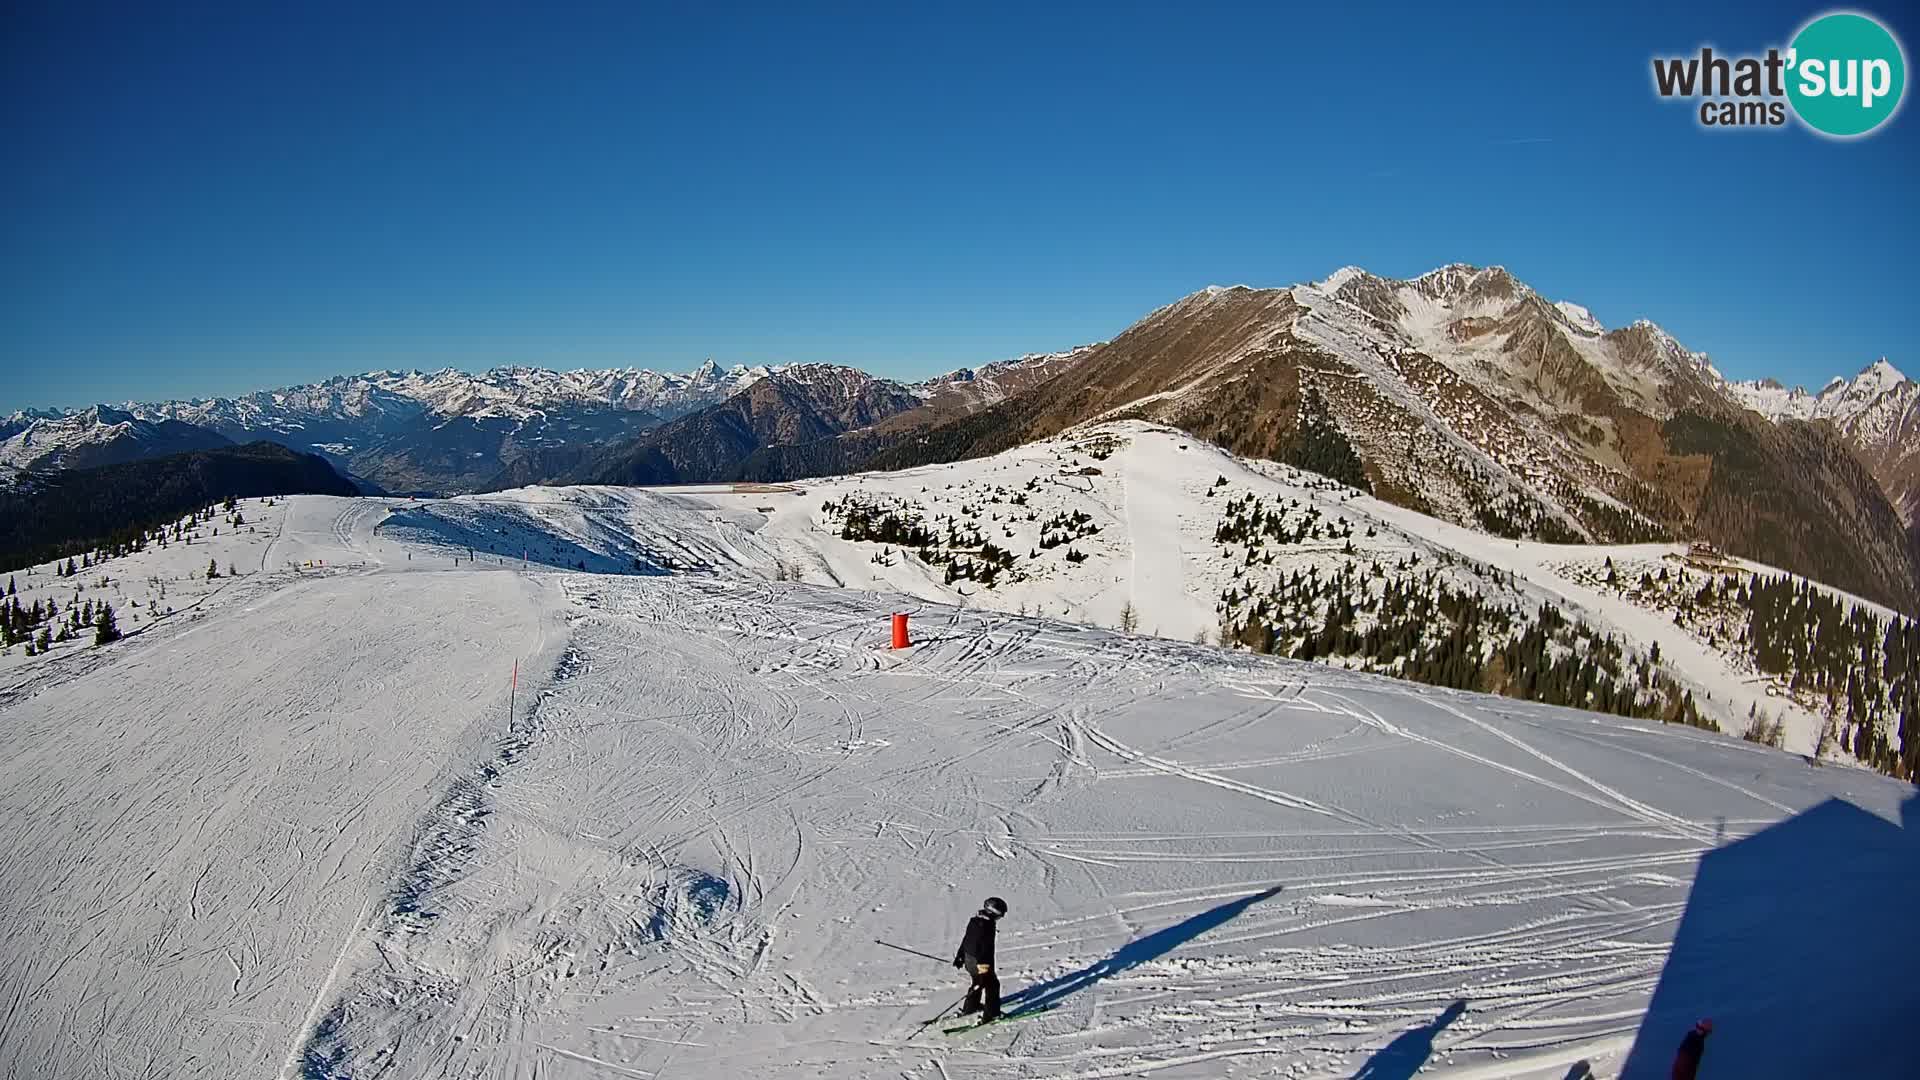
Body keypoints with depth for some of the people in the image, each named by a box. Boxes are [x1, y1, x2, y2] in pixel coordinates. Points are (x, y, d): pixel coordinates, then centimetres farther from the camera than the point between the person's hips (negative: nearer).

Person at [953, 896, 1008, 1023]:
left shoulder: (974, 921, 2)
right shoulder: (988, 926, -25)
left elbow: (965, 940, 13)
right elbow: (988, 950, -25)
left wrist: (960, 956, 24)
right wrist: (988, 968, -22)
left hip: (968, 960, 8)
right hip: (980, 963, -8)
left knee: (977, 983, 28)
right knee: (992, 985, 8)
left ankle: (969, 1007, 42)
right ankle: (991, 1014, 12)